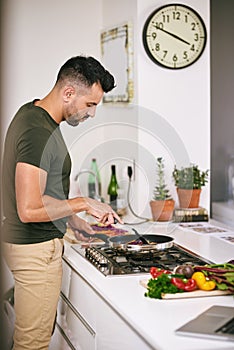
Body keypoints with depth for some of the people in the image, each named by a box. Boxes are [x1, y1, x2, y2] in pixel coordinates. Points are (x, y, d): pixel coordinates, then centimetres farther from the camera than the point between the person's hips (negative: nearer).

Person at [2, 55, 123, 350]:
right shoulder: (39, 132, -24)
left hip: (26, 240, 10)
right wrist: (83, 203, -17)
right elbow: (30, 210, -29)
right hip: (36, 248, -10)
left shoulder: (31, 113, 8)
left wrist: (70, 218, 16)